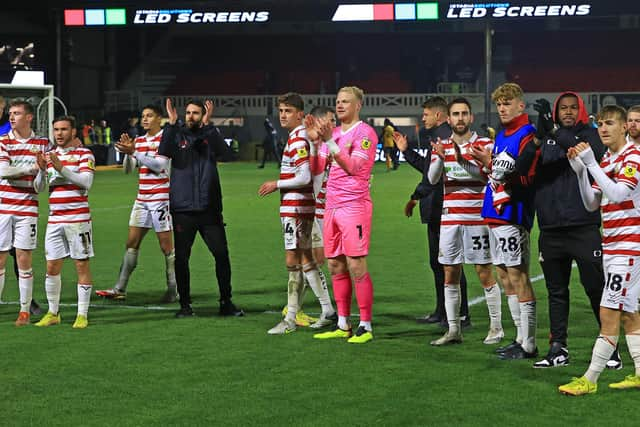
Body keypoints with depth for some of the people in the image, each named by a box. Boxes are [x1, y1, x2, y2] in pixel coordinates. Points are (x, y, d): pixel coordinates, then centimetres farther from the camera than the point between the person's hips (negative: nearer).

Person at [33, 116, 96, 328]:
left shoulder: (84, 154, -1)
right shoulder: (50, 155, 14)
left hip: (78, 219, -5)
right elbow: (38, 187, 9)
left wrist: (61, 168, -23)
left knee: (82, 265, -2)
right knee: (52, 267, 5)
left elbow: (86, 182, -15)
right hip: (55, 220, 5)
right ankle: (53, 313, 15)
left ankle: (82, 315, 3)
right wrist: (42, 170, -10)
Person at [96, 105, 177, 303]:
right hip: (142, 200, 7)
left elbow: (159, 165, -19)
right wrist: (128, 152, -7)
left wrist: (135, 152, -23)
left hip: (160, 199, -7)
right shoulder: (139, 140, 13)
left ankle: (173, 290, 6)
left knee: (166, 245, -3)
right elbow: (128, 169, 12)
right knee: (131, 243, 5)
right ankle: (120, 289, 7)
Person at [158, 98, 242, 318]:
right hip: (182, 209, 0)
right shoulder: (177, 135, 6)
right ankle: (185, 305, 15)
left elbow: (223, 152, -13)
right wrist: (171, 123, -19)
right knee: (181, 258, 3)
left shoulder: (209, 135, 7)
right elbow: (164, 152, -13)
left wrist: (206, 126, -20)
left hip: (209, 208, 0)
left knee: (222, 254, -1)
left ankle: (226, 302, 11)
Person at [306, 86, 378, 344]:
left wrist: (329, 141, -21)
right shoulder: (333, 132, 15)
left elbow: (352, 166, -18)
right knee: (336, 267, 8)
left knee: (356, 267, -7)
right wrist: (315, 141, 0)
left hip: (354, 205, -7)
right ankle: (343, 325, 15)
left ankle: (365, 327, -2)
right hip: (332, 206, 7)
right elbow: (316, 169, 12)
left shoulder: (365, 133, -6)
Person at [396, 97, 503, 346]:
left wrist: (463, 161, -29)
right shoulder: (442, 146, 10)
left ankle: (496, 328, 9)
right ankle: (453, 330, 12)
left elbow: (487, 174, -16)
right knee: (450, 274, 6)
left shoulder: (485, 144, -2)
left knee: (484, 273, -1)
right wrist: (440, 158, -21)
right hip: (450, 218, 4)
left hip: (477, 217, -4)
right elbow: (432, 179, -3)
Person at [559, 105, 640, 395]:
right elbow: (591, 203, 12)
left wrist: (591, 163, -25)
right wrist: (581, 172, -1)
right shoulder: (605, 160, 14)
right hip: (611, 246, 9)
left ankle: (590, 380, -9)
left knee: (609, 312, -9)